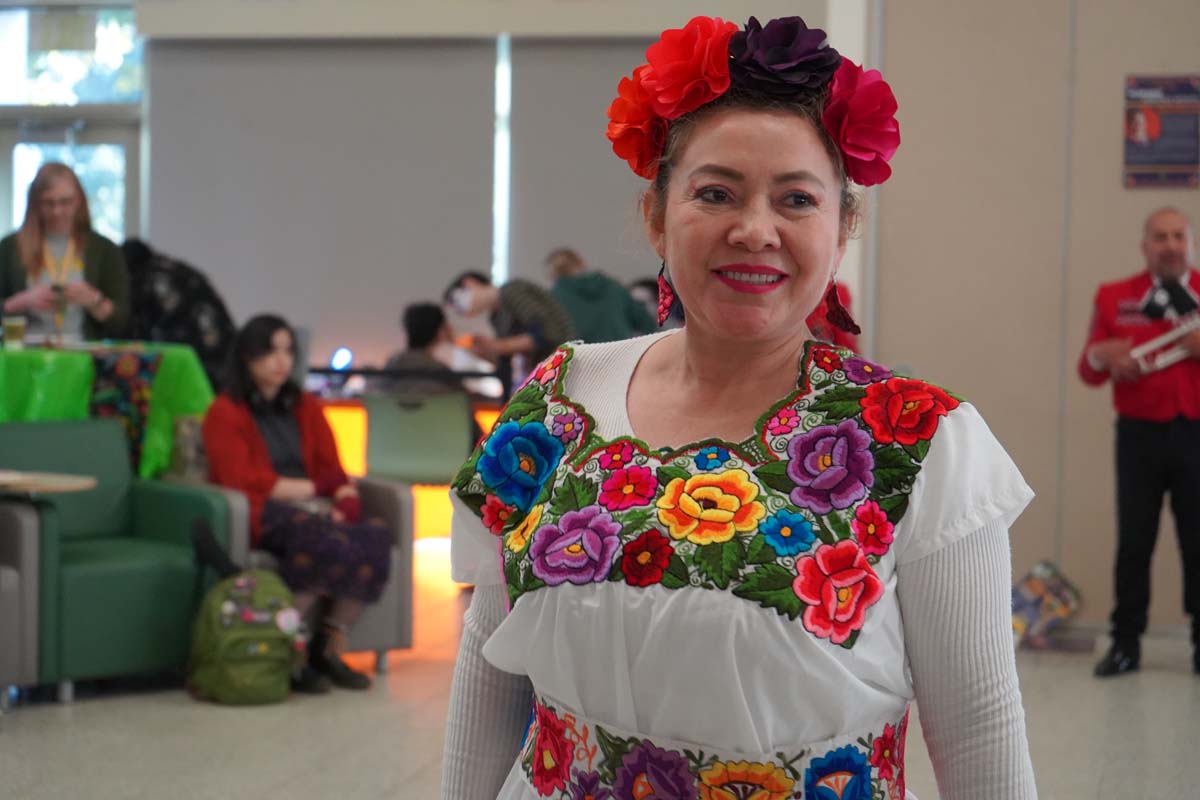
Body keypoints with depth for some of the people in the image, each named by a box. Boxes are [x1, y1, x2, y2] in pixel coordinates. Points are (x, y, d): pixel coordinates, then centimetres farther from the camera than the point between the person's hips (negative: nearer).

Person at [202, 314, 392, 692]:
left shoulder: (306, 408, 21)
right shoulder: (225, 413, 3)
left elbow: (333, 471, 14)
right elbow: (243, 482, -8)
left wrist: (345, 502, -10)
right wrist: (314, 488, -5)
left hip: (313, 508, 6)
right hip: (260, 514, -6)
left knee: (376, 534, -28)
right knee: (328, 543, -38)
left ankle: (330, 651, -19)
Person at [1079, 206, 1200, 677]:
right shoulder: (1114, 298, 8)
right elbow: (1089, 373, 8)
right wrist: (1101, 356, -13)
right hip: (1139, 435, 0)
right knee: (1133, 541, 1)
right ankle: (1125, 643, 7)